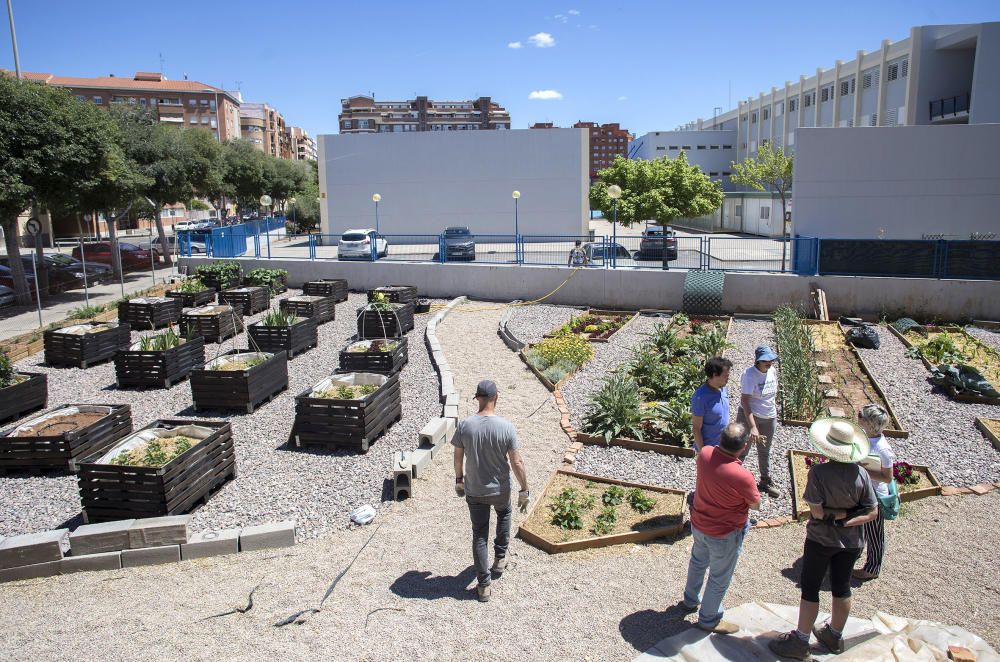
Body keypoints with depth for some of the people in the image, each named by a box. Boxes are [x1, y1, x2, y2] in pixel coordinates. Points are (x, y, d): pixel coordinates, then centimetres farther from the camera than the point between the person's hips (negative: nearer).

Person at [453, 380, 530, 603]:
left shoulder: (465, 426, -15)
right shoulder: (506, 427, -20)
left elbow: (458, 458, -2)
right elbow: (517, 463, -15)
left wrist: (459, 479, 15)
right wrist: (524, 490, -3)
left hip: (474, 491, 0)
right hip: (500, 489, 0)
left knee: (479, 535, 12)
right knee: (504, 514, 32)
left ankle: (484, 585, 15)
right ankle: (500, 559, 41)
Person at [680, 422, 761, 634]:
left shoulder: (705, 453, -19)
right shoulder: (742, 476, -35)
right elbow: (755, 505, -15)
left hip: (698, 523, 6)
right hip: (724, 534, -6)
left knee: (698, 561, 30)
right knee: (719, 578, 17)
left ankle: (690, 600, 52)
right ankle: (709, 620, 35)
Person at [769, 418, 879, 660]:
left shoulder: (819, 472, -25)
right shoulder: (861, 474, -12)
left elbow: (817, 512, -24)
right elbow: (872, 513, -7)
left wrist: (837, 514, -10)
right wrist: (848, 520, -12)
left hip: (821, 540, -4)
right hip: (851, 542, 4)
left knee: (810, 589, 10)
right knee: (842, 587, 20)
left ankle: (800, 641, 20)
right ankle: (835, 636, 38)